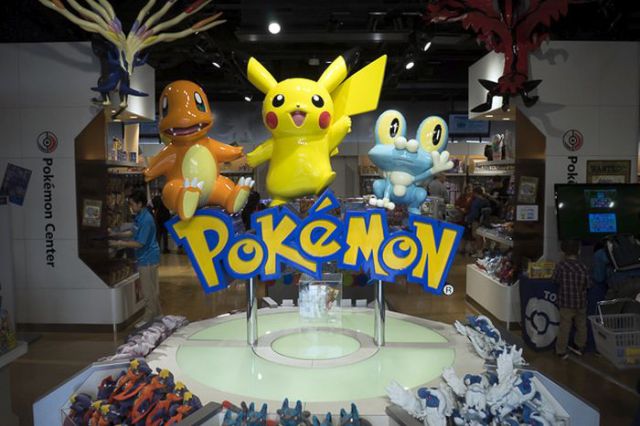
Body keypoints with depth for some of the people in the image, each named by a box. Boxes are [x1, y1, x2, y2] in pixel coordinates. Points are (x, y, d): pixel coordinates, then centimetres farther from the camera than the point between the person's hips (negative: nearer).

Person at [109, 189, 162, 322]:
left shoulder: (146, 220, -23)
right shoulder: (139, 217, 8)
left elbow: (139, 243, -22)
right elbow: (134, 233, 22)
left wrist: (119, 243, -15)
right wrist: (116, 234, 15)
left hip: (148, 259, -10)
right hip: (146, 258, 10)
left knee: (149, 292, 1)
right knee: (152, 290, 18)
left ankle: (149, 321, 12)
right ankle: (157, 316, 29)